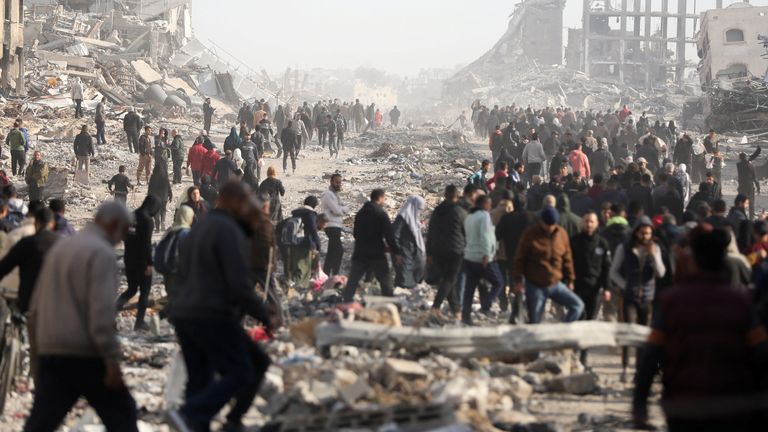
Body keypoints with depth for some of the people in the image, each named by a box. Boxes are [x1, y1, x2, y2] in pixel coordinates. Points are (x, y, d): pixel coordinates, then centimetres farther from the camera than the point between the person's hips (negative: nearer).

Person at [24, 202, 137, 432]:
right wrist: (112, 359, -19)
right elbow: (102, 310, -19)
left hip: (51, 352, 7)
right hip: (87, 355, -7)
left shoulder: (59, 248, 16)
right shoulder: (101, 253, -9)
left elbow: (36, 307, 19)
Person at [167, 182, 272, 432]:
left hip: (183, 315, 10)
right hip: (214, 317, -10)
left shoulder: (199, 229, 20)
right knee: (239, 374, -6)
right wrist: (261, 314, -8)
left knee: (199, 379, 10)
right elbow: (239, 282, -17)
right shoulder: (229, 231, -11)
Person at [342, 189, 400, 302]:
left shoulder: (360, 213, 12)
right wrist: (396, 252, -9)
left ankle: (346, 303, 2)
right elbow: (389, 235, -14)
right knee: (385, 281, 3)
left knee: (352, 280, 7)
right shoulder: (381, 214, -10)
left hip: (360, 253, 6)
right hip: (377, 254, -6)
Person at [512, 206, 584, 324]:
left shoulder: (561, 234, 1)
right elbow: (519, 258, -4)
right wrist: (518, 280, -9)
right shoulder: (530, 235, -9)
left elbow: (567, 258, 10)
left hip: (556, 284, 3)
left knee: (578, 305, -9)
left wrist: (570, 280, 13)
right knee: (534, 322, 1)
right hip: (535, 286, -3)